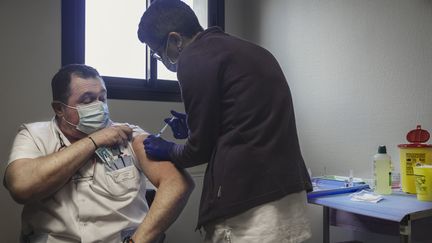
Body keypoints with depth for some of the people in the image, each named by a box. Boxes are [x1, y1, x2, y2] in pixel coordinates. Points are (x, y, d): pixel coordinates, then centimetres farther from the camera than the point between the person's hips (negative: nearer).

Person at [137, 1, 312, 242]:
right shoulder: (247, 49, 17)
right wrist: (193, 125, 26)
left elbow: (201, 147, -5)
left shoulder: (195, 59, -9)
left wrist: (168, 151, 15)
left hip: (247, 204, -9)